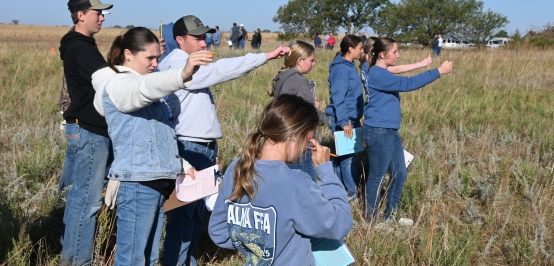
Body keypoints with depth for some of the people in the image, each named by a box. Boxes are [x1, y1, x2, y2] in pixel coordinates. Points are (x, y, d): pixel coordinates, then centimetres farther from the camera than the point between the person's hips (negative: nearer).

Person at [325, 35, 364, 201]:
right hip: (342, 119, -10)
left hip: (349, 117, 10)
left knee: (342, 155, 14)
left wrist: (355, 119, 19)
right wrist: (344, 122, -24)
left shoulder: (348, 66, 13)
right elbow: (338, 97, -21)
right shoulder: (341, 68, -16)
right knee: (347, 156, -2)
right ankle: (352, 194, 6)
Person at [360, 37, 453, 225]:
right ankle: (371, 220, 14)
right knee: (377, 178, 1)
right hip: (378, 132, -10)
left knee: (400, 174, 14)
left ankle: (390, 217, 26)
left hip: (390, 132, 10)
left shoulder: (382, 73, 14)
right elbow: (408, 84, -23)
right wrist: (438, 72, -20)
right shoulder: (377, 75, -19)